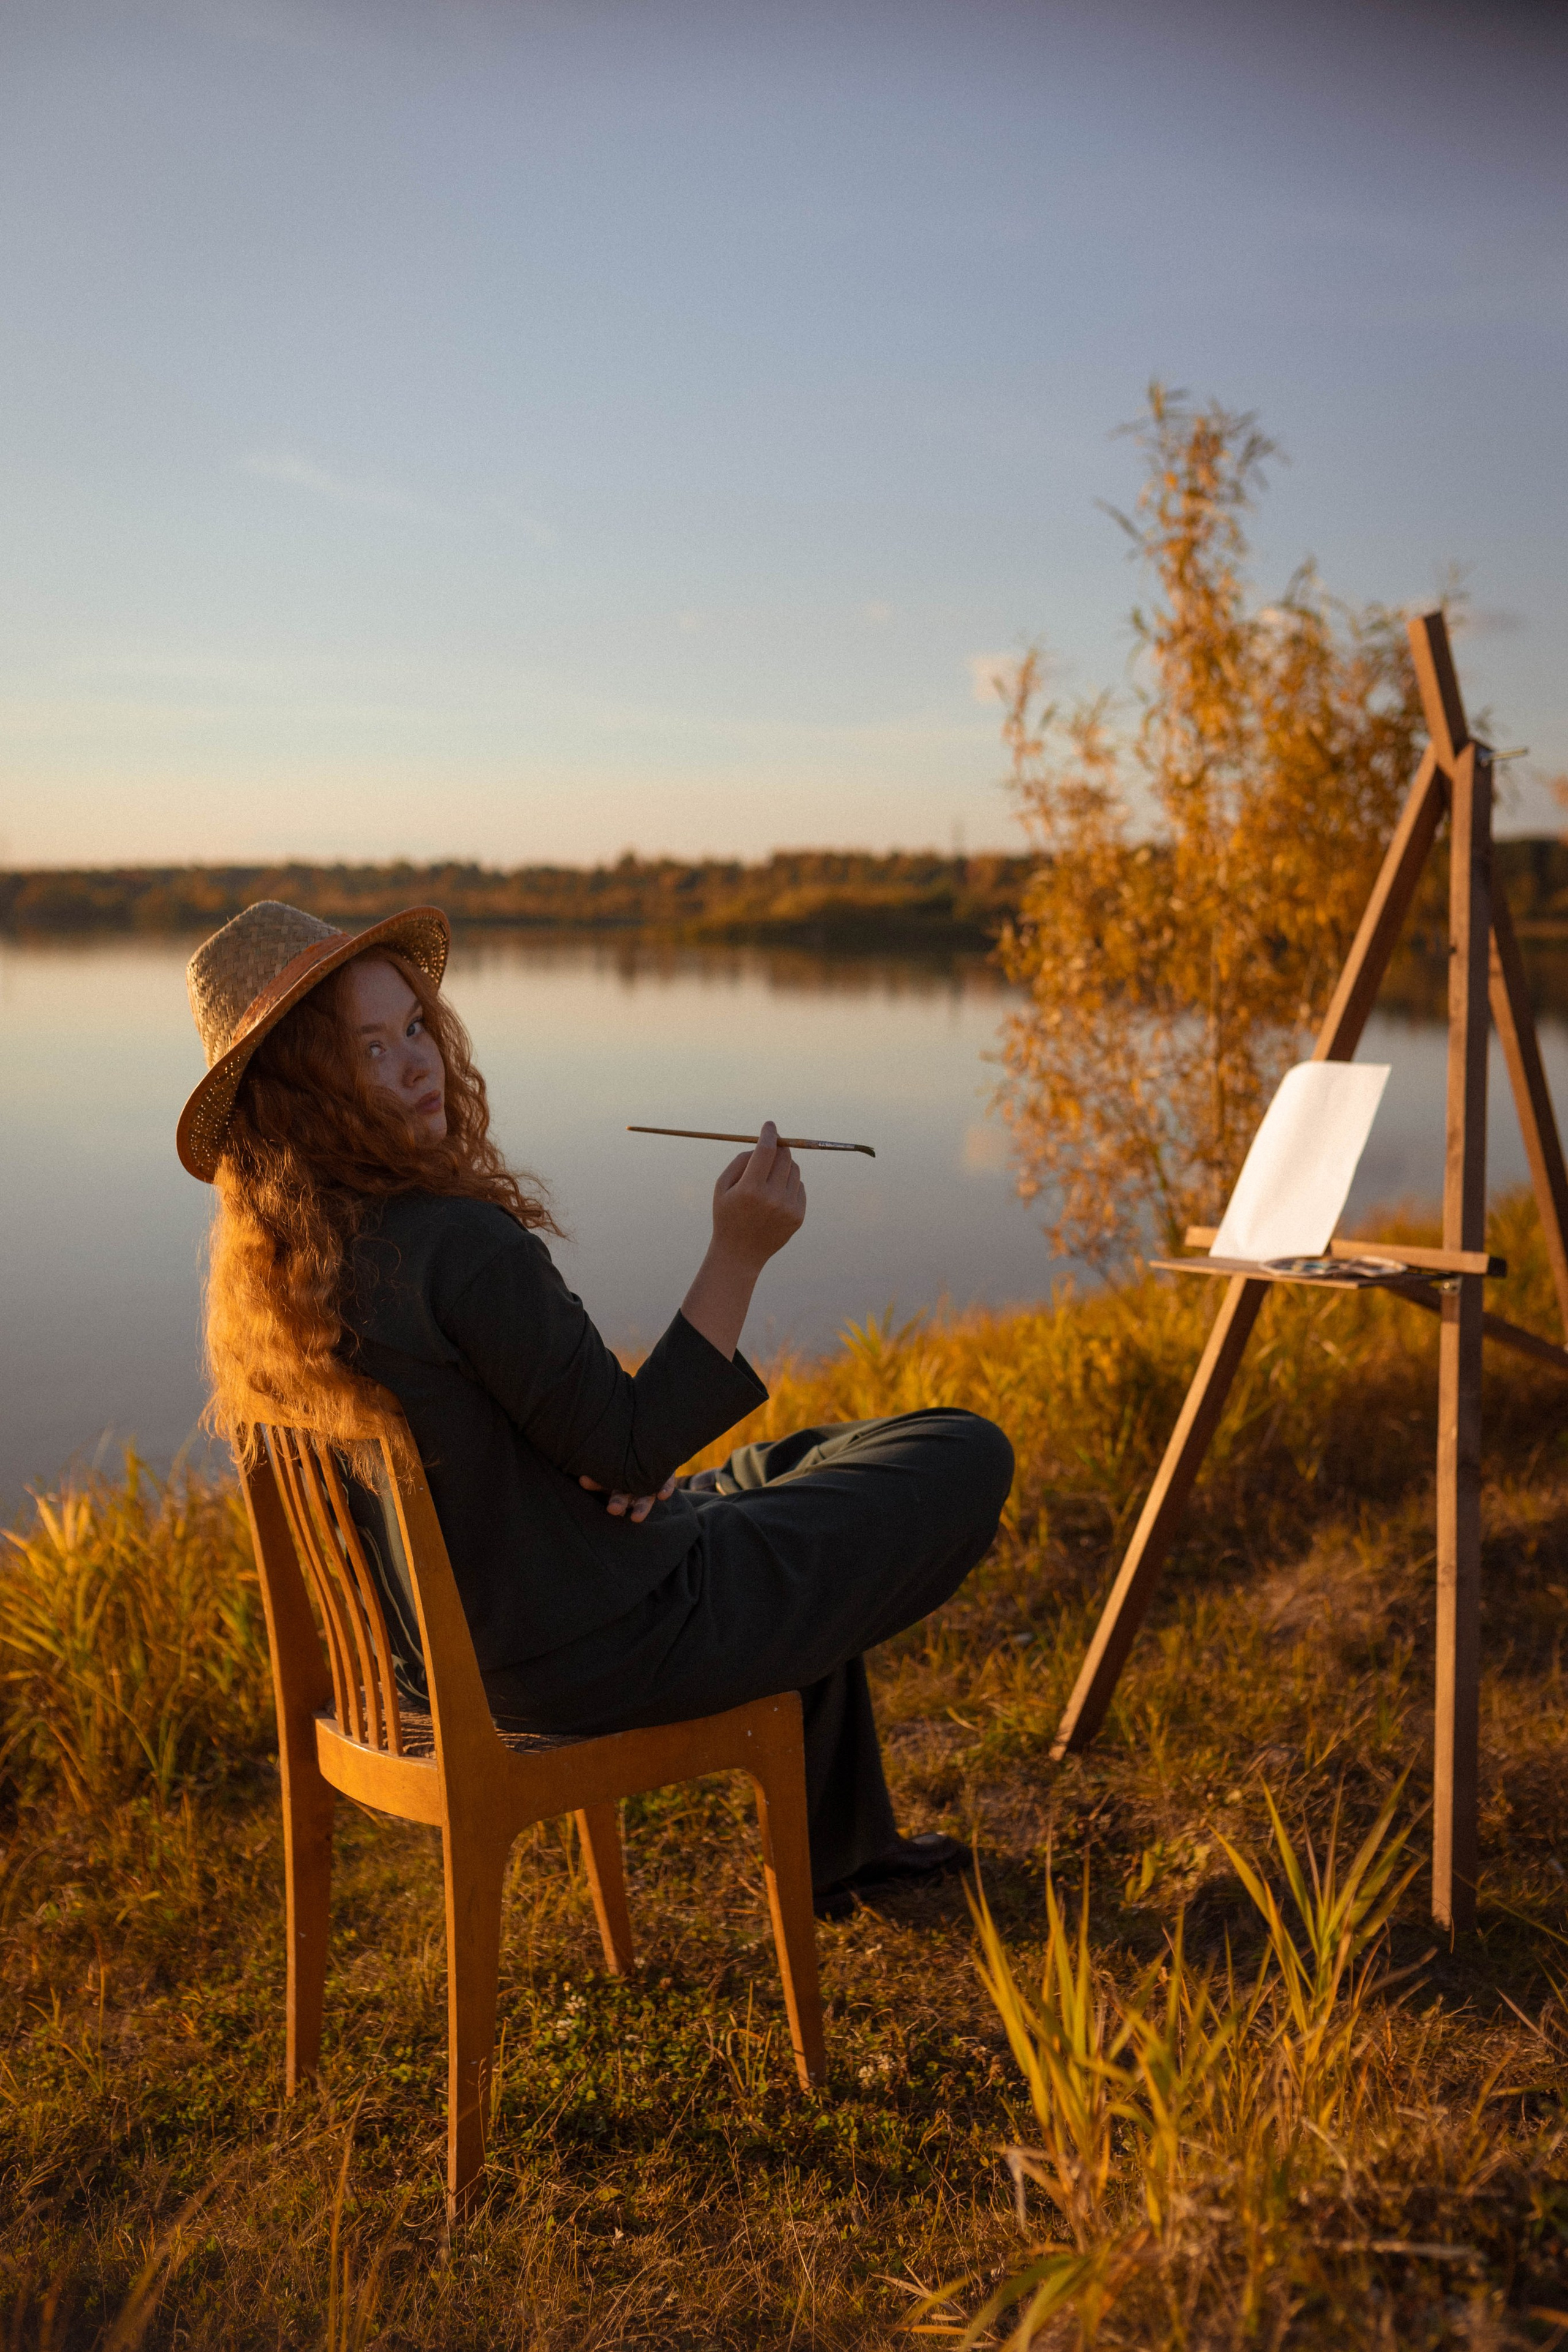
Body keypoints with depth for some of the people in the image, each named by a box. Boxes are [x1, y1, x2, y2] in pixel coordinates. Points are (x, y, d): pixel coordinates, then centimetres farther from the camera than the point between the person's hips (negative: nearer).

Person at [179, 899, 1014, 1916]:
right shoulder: (459, 1243, -30)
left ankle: (842, 1845, 40)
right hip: (592, 1654, -9)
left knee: (800, 1463, 33)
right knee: (966, 1457, 2)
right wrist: (739, 1254, -23)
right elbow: (629, 1453, -23)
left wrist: (629, 1457, -2)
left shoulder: (263, 1268, 0)